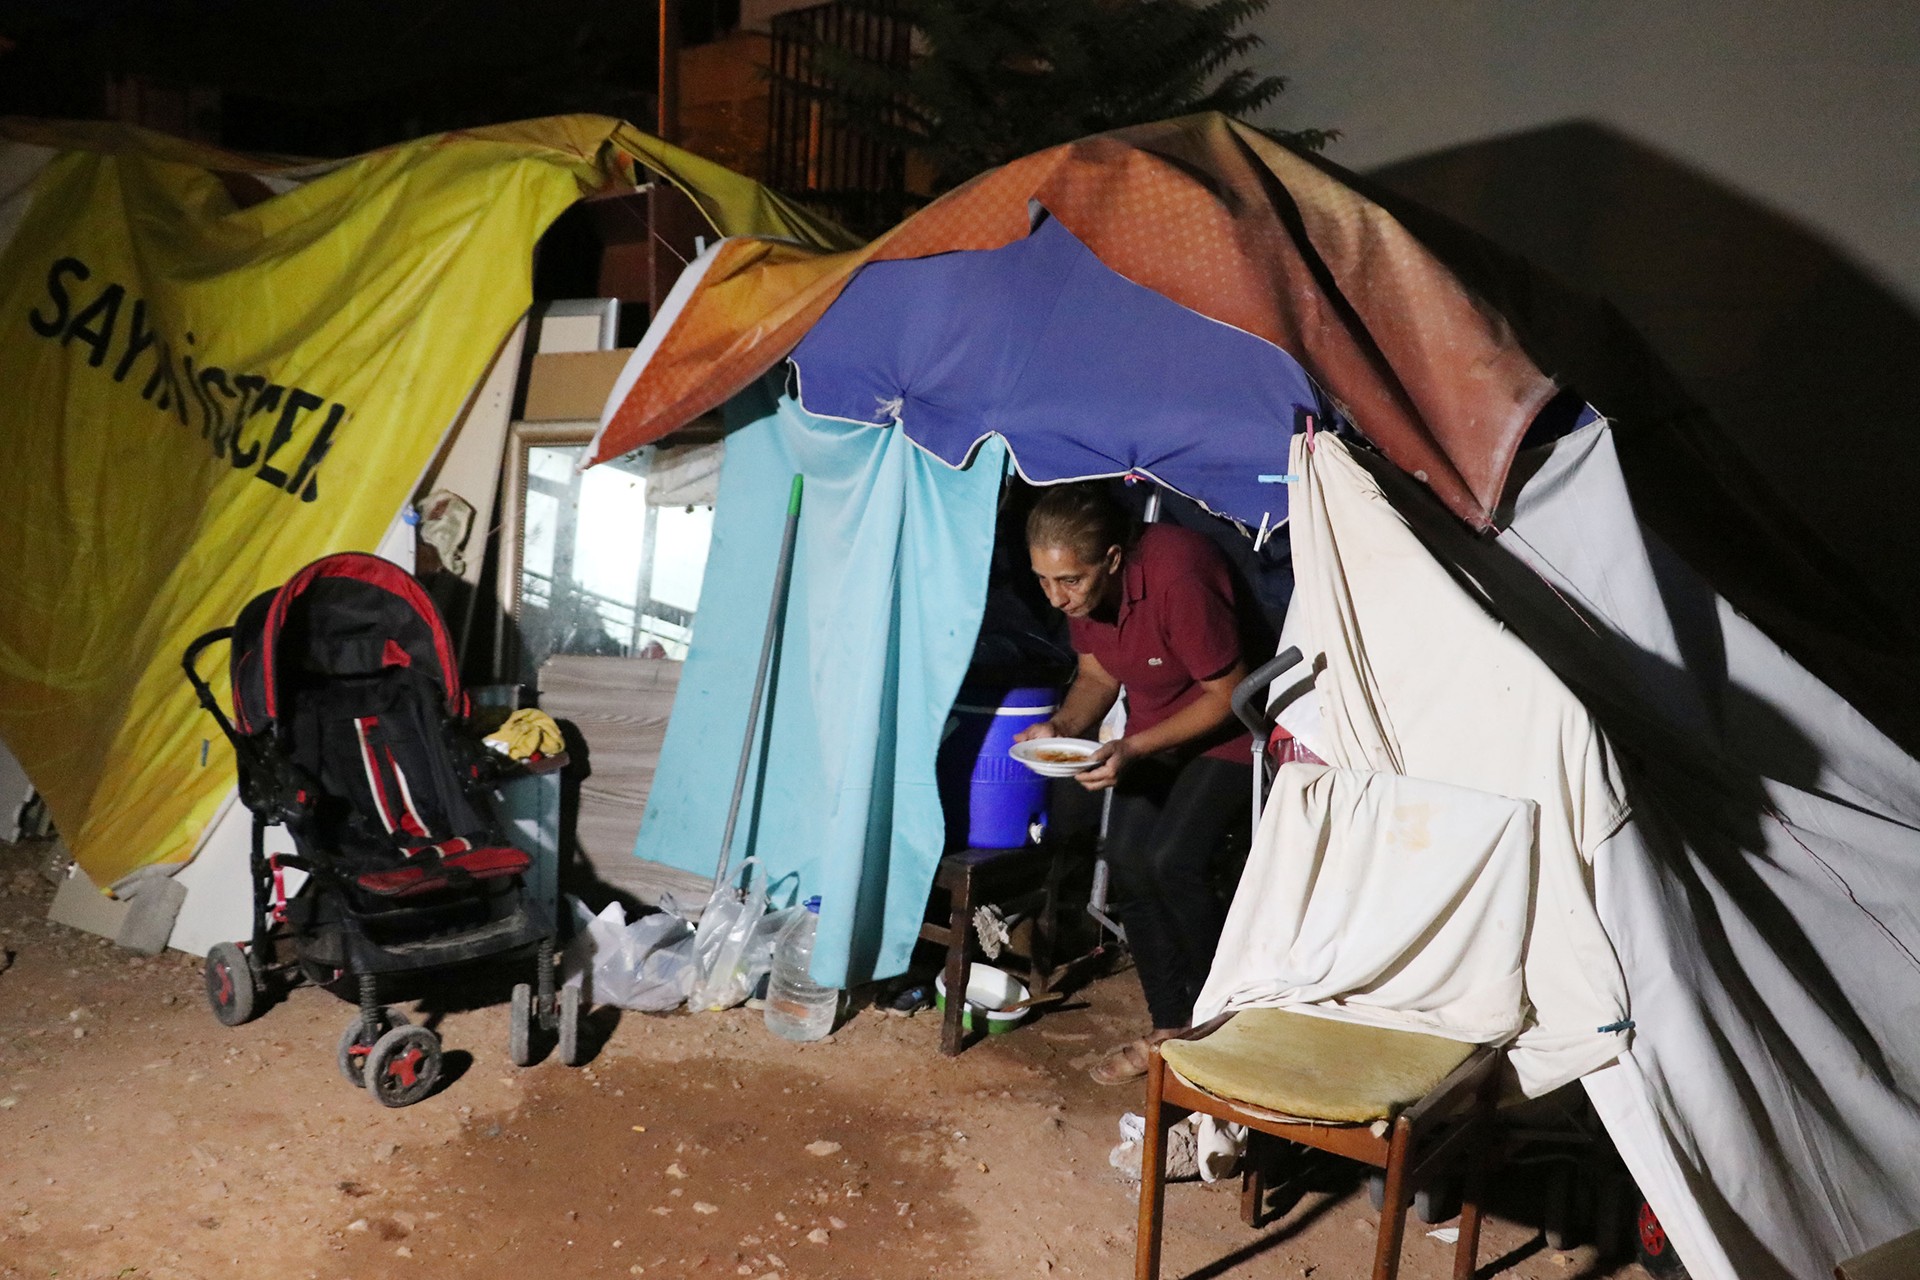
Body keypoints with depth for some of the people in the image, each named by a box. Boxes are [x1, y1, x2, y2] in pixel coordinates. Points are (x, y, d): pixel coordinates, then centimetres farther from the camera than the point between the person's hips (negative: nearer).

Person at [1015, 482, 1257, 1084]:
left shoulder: (1179, 576, -34)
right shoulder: (1078, 588, -10)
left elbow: (1228, 694, -25)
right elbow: (1097, 675, 4)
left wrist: (1134, 749, -31)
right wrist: (1063, 726, -17)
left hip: (1225, 729, -7)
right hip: (1152, 727, 7)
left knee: (1172, 862, -20)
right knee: (1127, 861, -2)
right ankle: (1170, 1028, 14)